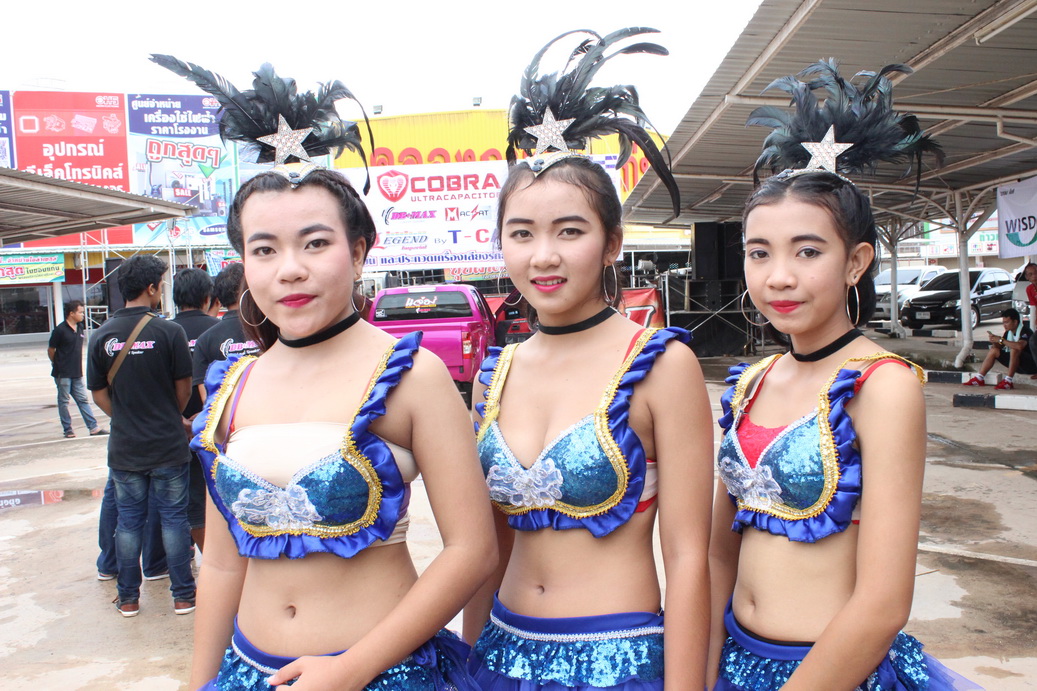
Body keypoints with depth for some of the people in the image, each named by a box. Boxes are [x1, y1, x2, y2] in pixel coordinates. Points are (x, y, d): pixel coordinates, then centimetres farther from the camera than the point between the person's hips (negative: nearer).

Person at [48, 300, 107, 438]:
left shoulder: (80, 328, 7)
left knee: (83, 400, 7)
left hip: (77, 373, 6)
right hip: (63, 373, -6)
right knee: (63, 401, 5)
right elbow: (51, 350, -5)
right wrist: (58, 364, 6)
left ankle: (93, 427, 7)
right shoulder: (60, 330, -12)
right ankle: (68, 429, 13)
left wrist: (77, 366, 14)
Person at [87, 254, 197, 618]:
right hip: (168, 445, -3)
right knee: (173, 518, 7)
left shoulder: (102, 335, -2)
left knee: (129, 521, 13)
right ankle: (183, 594, 15)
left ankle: (128, 598, 23)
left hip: (124, 447, 3)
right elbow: (184, 388, -6)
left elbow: (99, 393, 4)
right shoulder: (169, 331, -12)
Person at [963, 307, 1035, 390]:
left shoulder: (1025, 331, -19)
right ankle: (979, 378, -4)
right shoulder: (1008, 332, 5)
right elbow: (999, 347, 10)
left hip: (1032, 364, -8)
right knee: (994, 350, 0)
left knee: (1014, 350, -33)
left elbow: (1019, 346, -39)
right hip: (1017, 364, 8)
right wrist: (994, 340, -13)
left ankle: (1009, 381, -31)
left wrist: (1001, 340, -30)